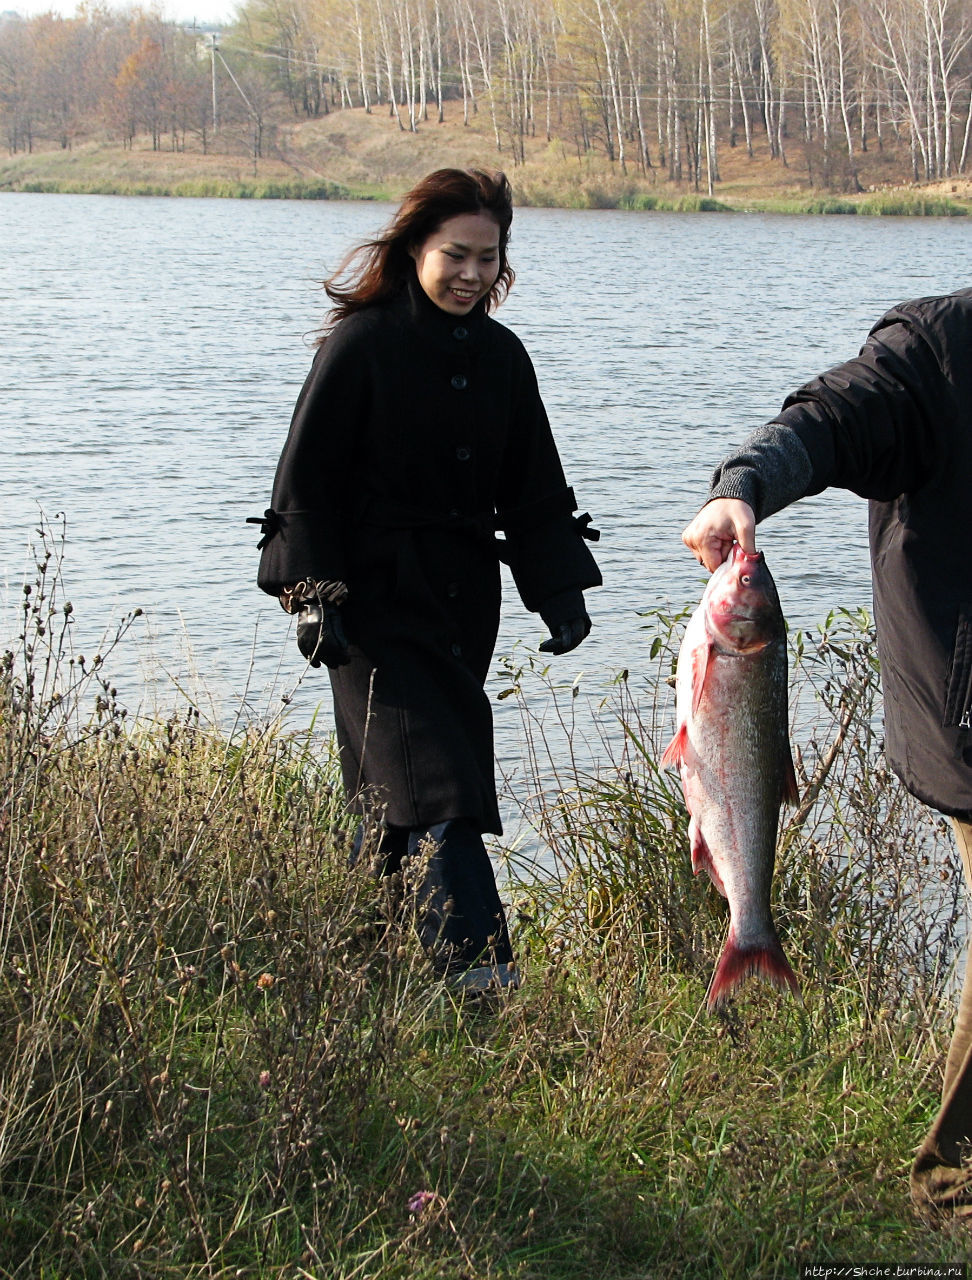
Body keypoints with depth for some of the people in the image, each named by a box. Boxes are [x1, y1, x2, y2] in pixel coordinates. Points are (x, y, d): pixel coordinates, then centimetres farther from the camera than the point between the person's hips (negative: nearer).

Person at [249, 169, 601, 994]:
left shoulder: (500, 355, 9)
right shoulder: (361, 344, -7)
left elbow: (533, 491, 14)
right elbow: (307, 478, -7)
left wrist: (559, 593, 5)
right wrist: (315, 592, -14)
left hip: (463, 600, 6)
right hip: (375, 598, -5)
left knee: (394, 787, 11)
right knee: (434, 782, -14)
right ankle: (481, 973, -18)